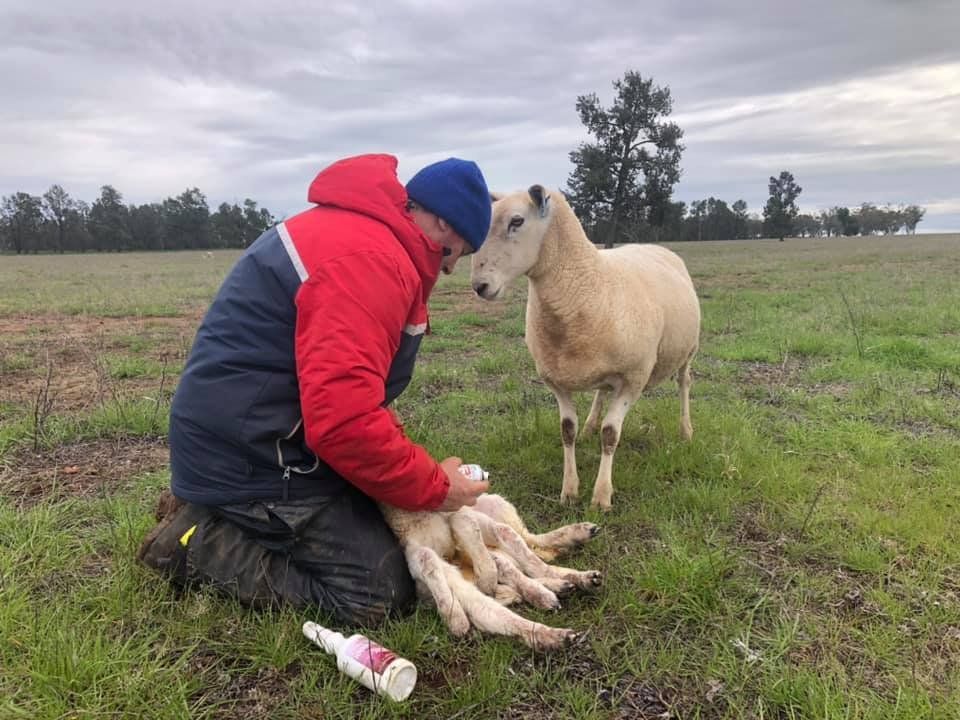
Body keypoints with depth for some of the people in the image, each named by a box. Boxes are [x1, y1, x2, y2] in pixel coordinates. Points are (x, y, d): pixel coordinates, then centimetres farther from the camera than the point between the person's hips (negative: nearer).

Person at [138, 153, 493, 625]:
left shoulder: (358, 231, 13)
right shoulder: (370, 258, -22)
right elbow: (346, 421, -31)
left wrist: (421, 468, 9)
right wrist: (434, 487, -15)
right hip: (253, 456, -11)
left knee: (383, 526, 16)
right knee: (380, 593, -6)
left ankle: (211, 519, 17)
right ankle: (197, 544, 1)